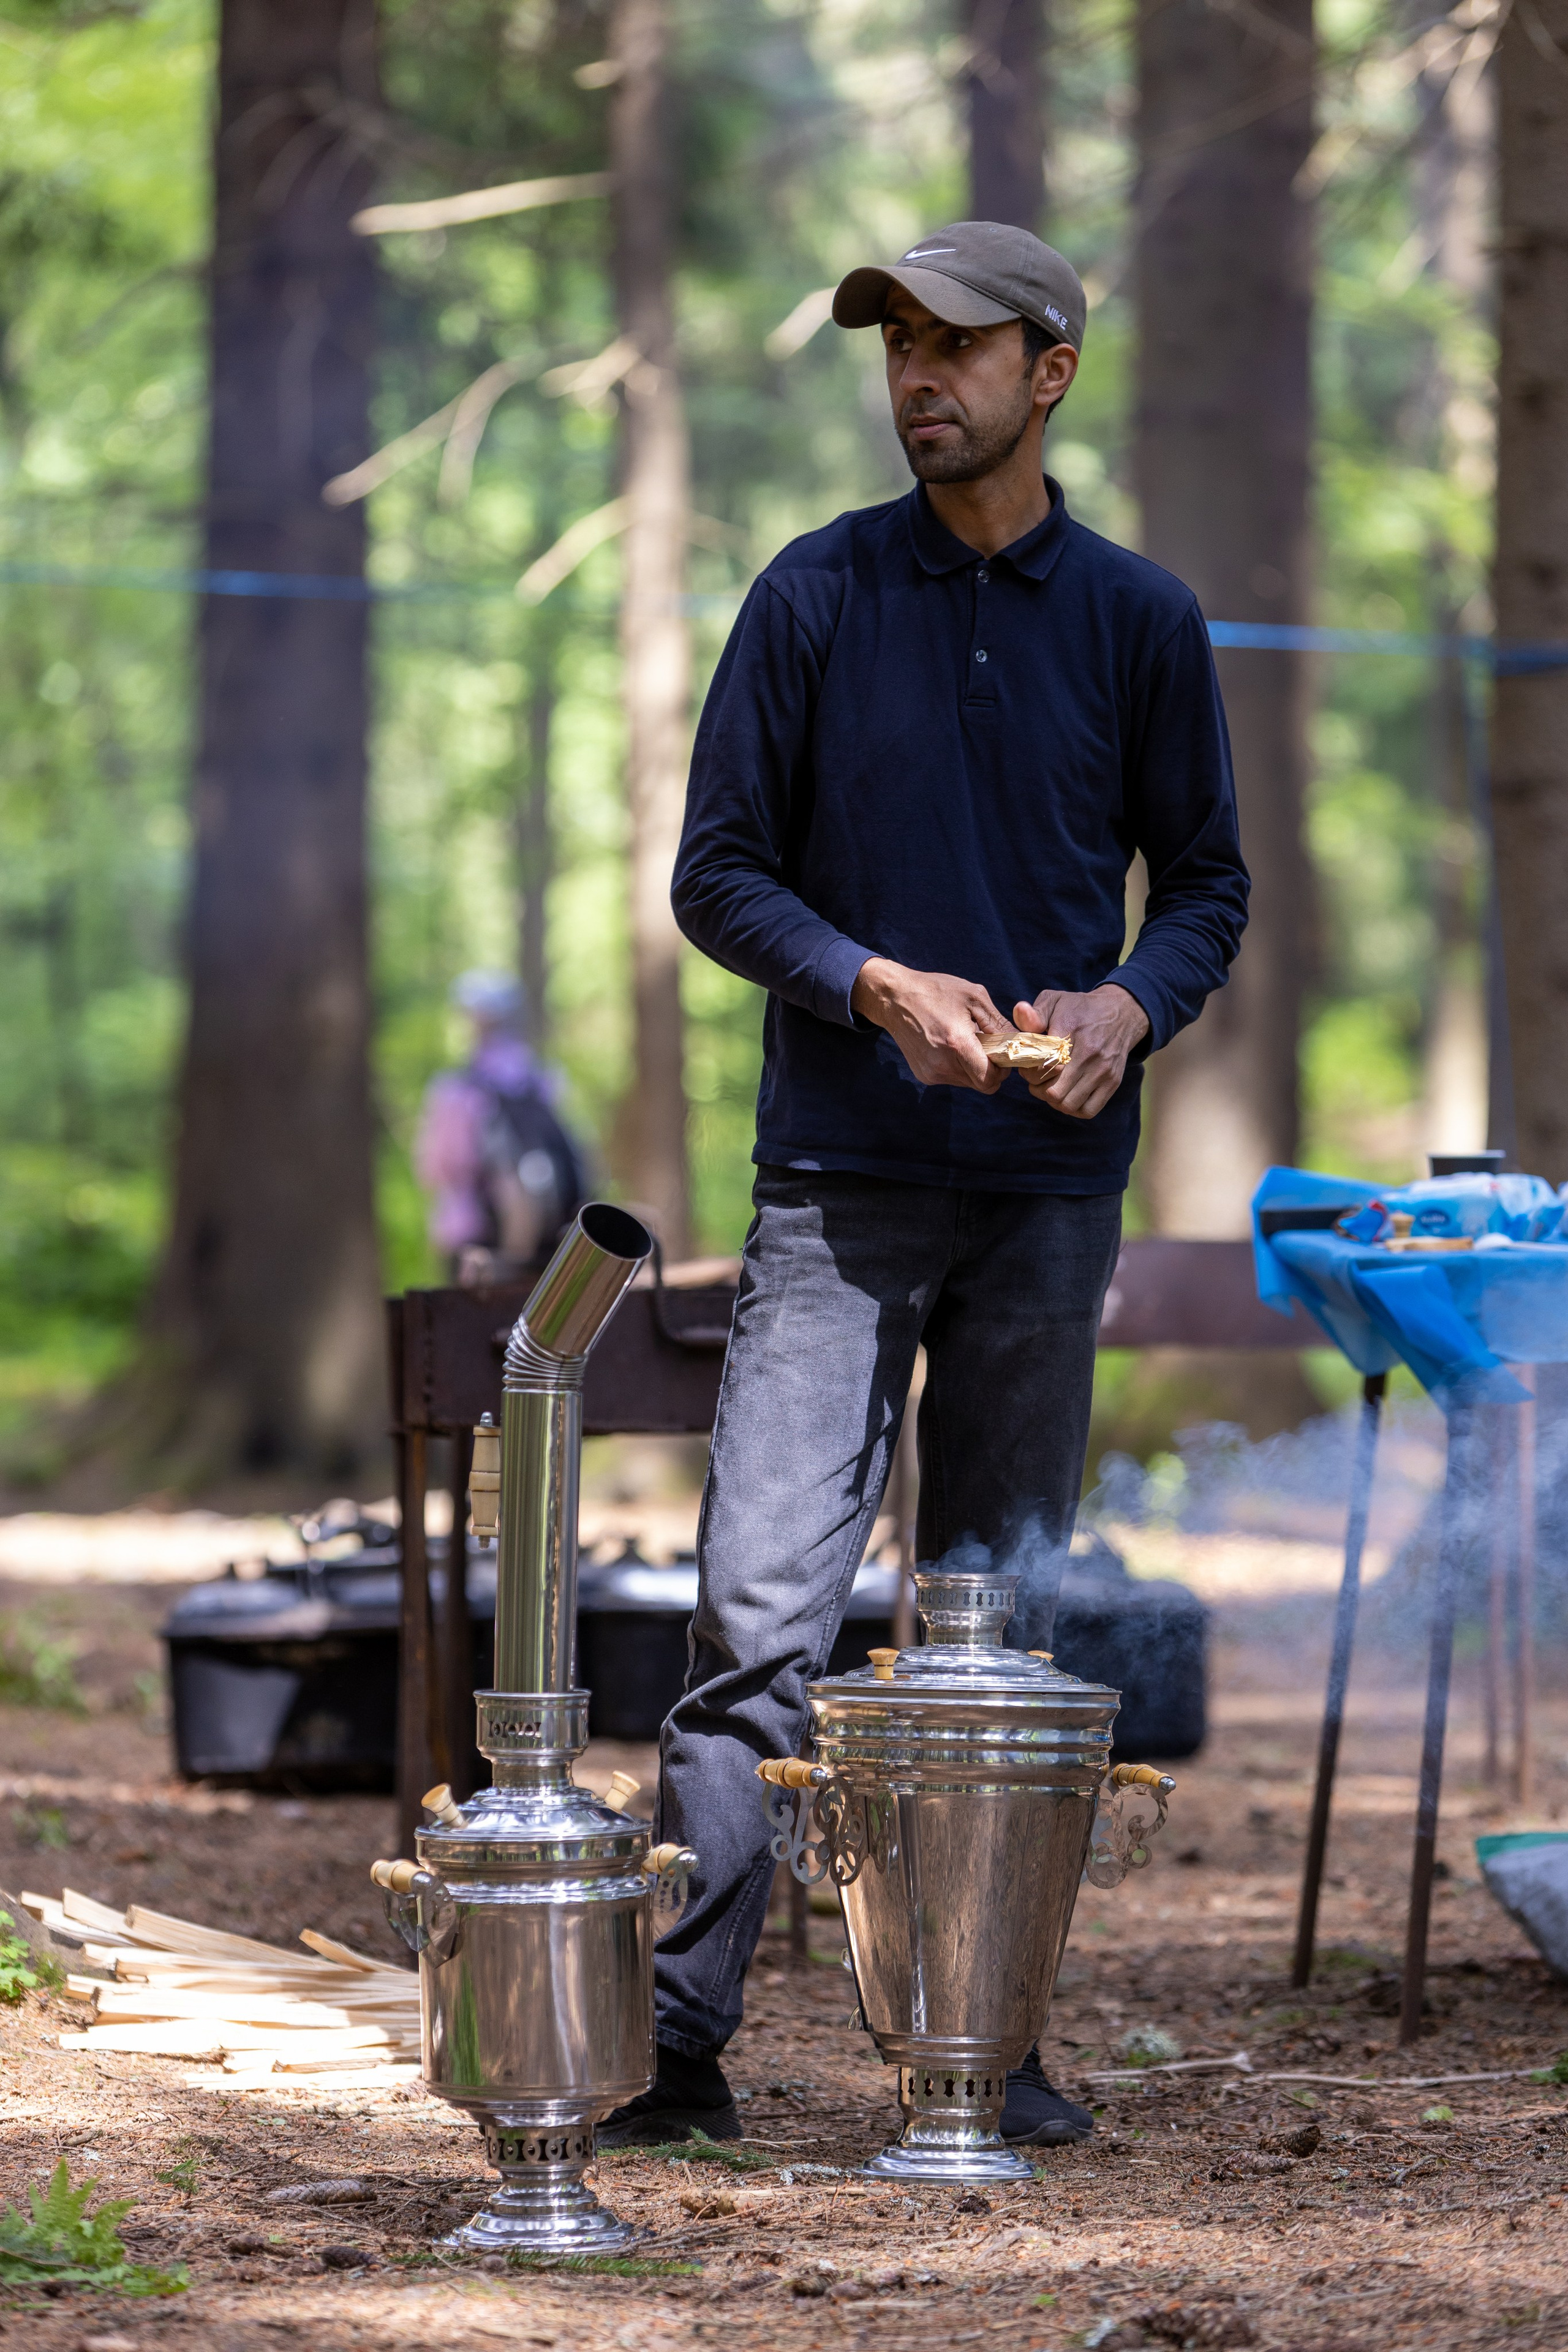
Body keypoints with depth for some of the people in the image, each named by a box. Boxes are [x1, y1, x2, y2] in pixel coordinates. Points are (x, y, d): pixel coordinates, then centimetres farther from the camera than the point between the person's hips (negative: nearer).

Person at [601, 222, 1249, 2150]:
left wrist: (1129, 1005, -9)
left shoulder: (1137, 623, 6)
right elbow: (718, 874, 4)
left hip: (1049, 1185, 2)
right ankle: (675, 2033, -10)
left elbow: (1205, 887, 12)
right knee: (763, 1610, -10)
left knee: (1004, 1623, 7)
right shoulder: (818, 598, 3)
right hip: (840, 1175, -2)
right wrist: (877, 984, -13)